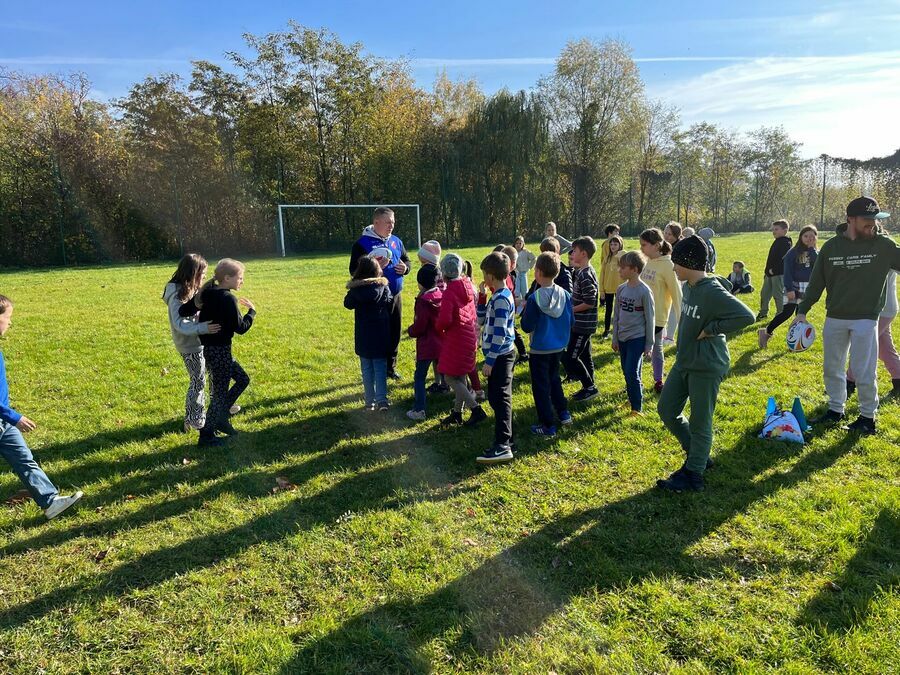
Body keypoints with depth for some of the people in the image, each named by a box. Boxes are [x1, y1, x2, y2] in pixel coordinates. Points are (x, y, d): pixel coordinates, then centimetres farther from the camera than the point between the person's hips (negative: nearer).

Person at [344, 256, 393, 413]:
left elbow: (348, 304, 5)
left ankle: (370, 401, 14)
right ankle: (382, 400, 2)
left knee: (367, 369, 10)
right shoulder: (384, 287, -8)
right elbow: (390, 305, 5)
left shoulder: (356, 290, -11)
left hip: (363, 337, 0)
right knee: (380, 368, 8)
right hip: (381, 335, 0)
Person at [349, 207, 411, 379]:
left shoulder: (396, 241, 9)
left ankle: (390, 366, 30)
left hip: (396, 296, 6)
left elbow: (406, 260, 21)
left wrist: (405, 267, -2)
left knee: (395, 333, 14)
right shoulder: (363, 243, -10)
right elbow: (354, 271, -13)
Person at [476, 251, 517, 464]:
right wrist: (481, 294, 11)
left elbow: (500, 334, -23)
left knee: (500, 399, -9)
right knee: (497, 397, 17)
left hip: (500, 356, -10)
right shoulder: (498, 296, 11)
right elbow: (483, 315, 24)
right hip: (499, 355, 10)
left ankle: (502, 446, -7)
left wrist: (489, 361, -21)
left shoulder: (501, 299, -19)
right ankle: (505, 437, 27)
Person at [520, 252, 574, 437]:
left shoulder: (534, 299, -22)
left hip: (539, 349, -6)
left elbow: (527, 327, -18)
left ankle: (548, 426, 11)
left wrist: (524, 311, -3)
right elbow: (571, 322, 2)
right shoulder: (565, 295, -6)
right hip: (559, 347, 6)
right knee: (554, 379, 27)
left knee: (541, 386, 6)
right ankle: (563, 413, 34)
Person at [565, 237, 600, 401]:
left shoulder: (585, 275, -20)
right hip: (582, 324, 10)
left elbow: (590, 302, -24)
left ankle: (589, 387, 5)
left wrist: (569, 310, -16)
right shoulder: (581, 272, 9)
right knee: (584, 356, 16)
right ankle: (589, 387, 25)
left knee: (570, 358, -5)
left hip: (582, 325, -10)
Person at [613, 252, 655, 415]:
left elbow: (650, 319, -10)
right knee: (626, 372, 13)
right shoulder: (621, 289, 3)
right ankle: (632, 399, 28)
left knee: (632, 373, -8)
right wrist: (615, 338, 12)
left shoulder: (644, 291, -14)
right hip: (623, 338, 6)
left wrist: (649, 344, -8)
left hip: (637, 338, -6)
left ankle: (637, 407, 4)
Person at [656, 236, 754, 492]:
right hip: (684, 362, 9)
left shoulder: (713, 292, -22)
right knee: (666, 409, 13)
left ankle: (693, 475, 16)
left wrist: (711, 329, -23)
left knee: (699, 423, 3)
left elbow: (746, 316, -30)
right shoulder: (689, 287, 5)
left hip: (706, 367, -9)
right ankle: (696, 454, 31)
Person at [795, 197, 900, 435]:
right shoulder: (831, 246, 1)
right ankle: (835, 411, 28)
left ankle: (868, 417, 17)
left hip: (865, 319, -3)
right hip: (834, 318, 3)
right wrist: (802, 310, 3)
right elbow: (816, 282, 6)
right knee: (832, 368, 12)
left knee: (863, 372, -1)